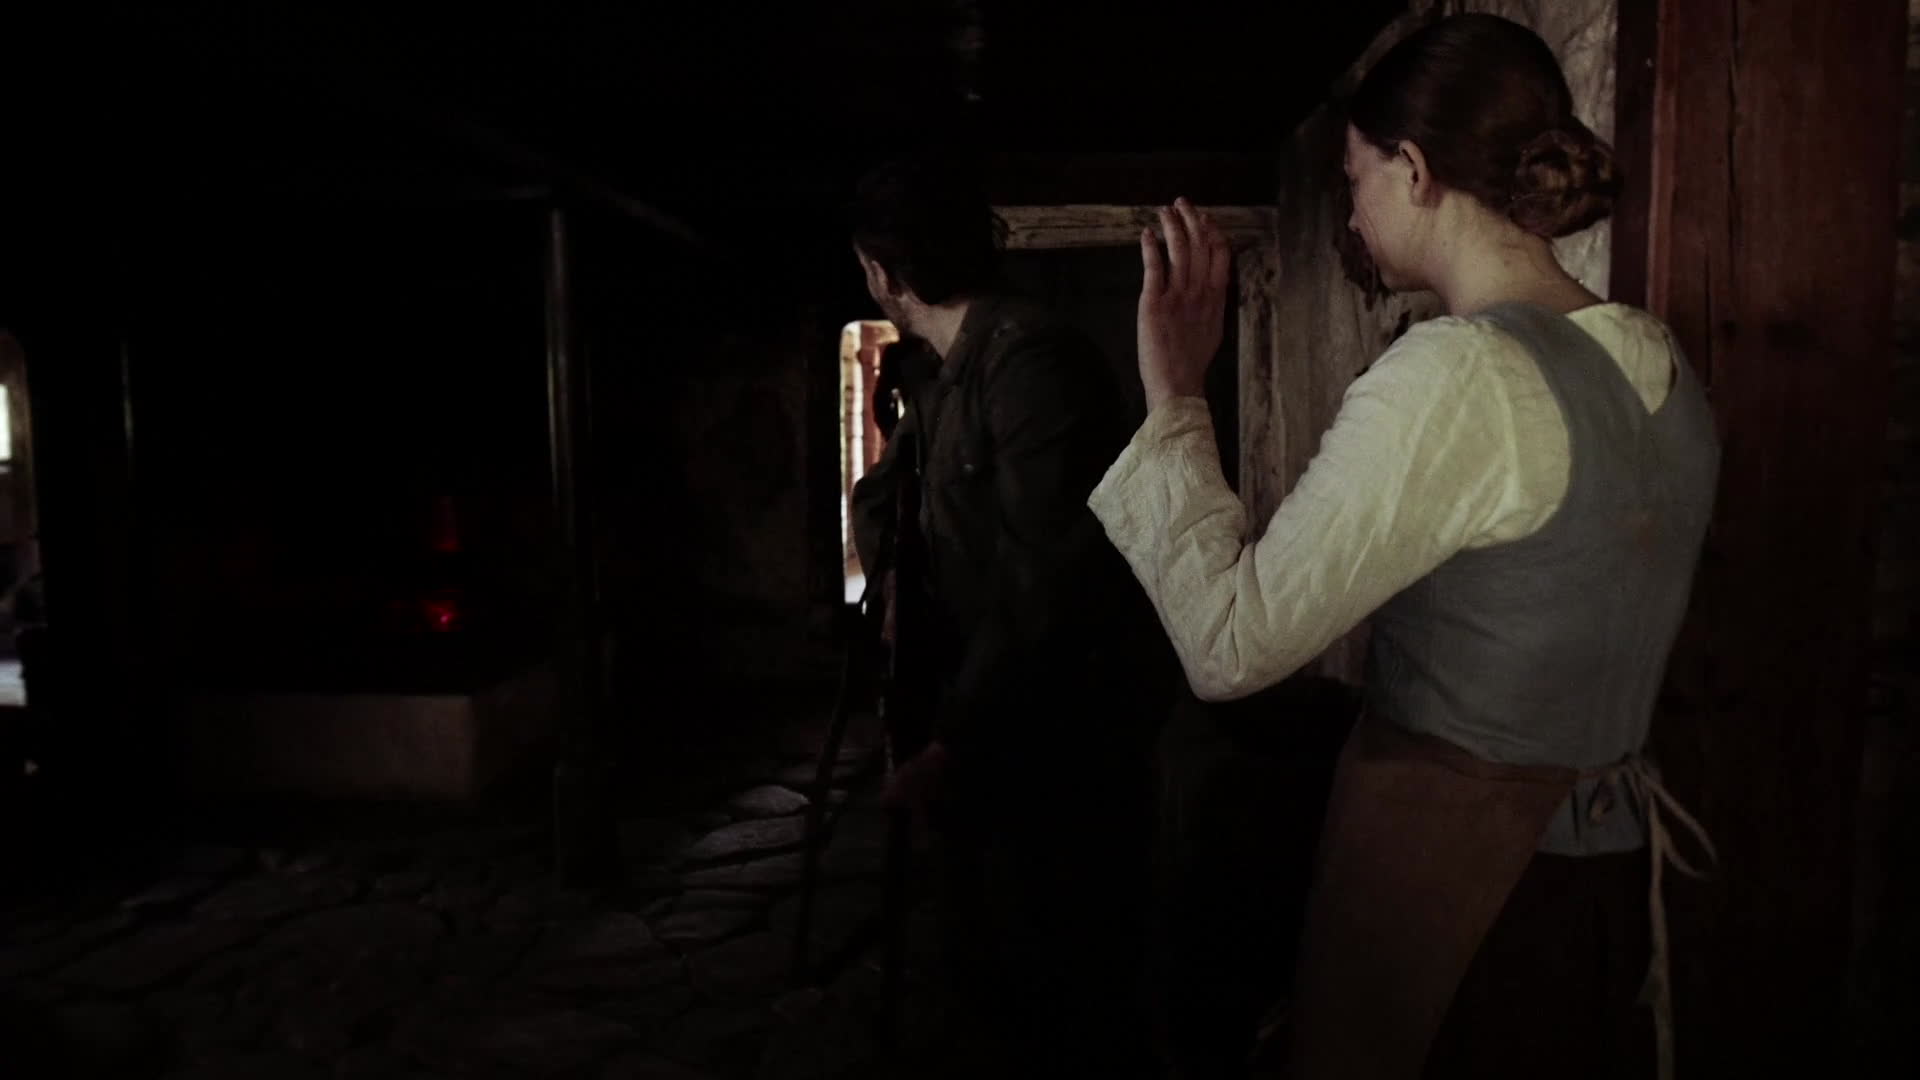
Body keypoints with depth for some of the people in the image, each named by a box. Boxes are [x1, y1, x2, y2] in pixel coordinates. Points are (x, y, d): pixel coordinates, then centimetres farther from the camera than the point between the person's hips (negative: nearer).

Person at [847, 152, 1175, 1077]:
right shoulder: (949, 378, 11)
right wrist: (895, 589, 10)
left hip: (1060, 742, -9)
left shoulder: (1029, 355, -18)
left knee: (1063, 1003, 5)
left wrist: (951, 743, -21)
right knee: (989, 975, 21)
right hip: (985, 731, 9)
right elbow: (879, 492, 28)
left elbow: (1051, 578, -25)